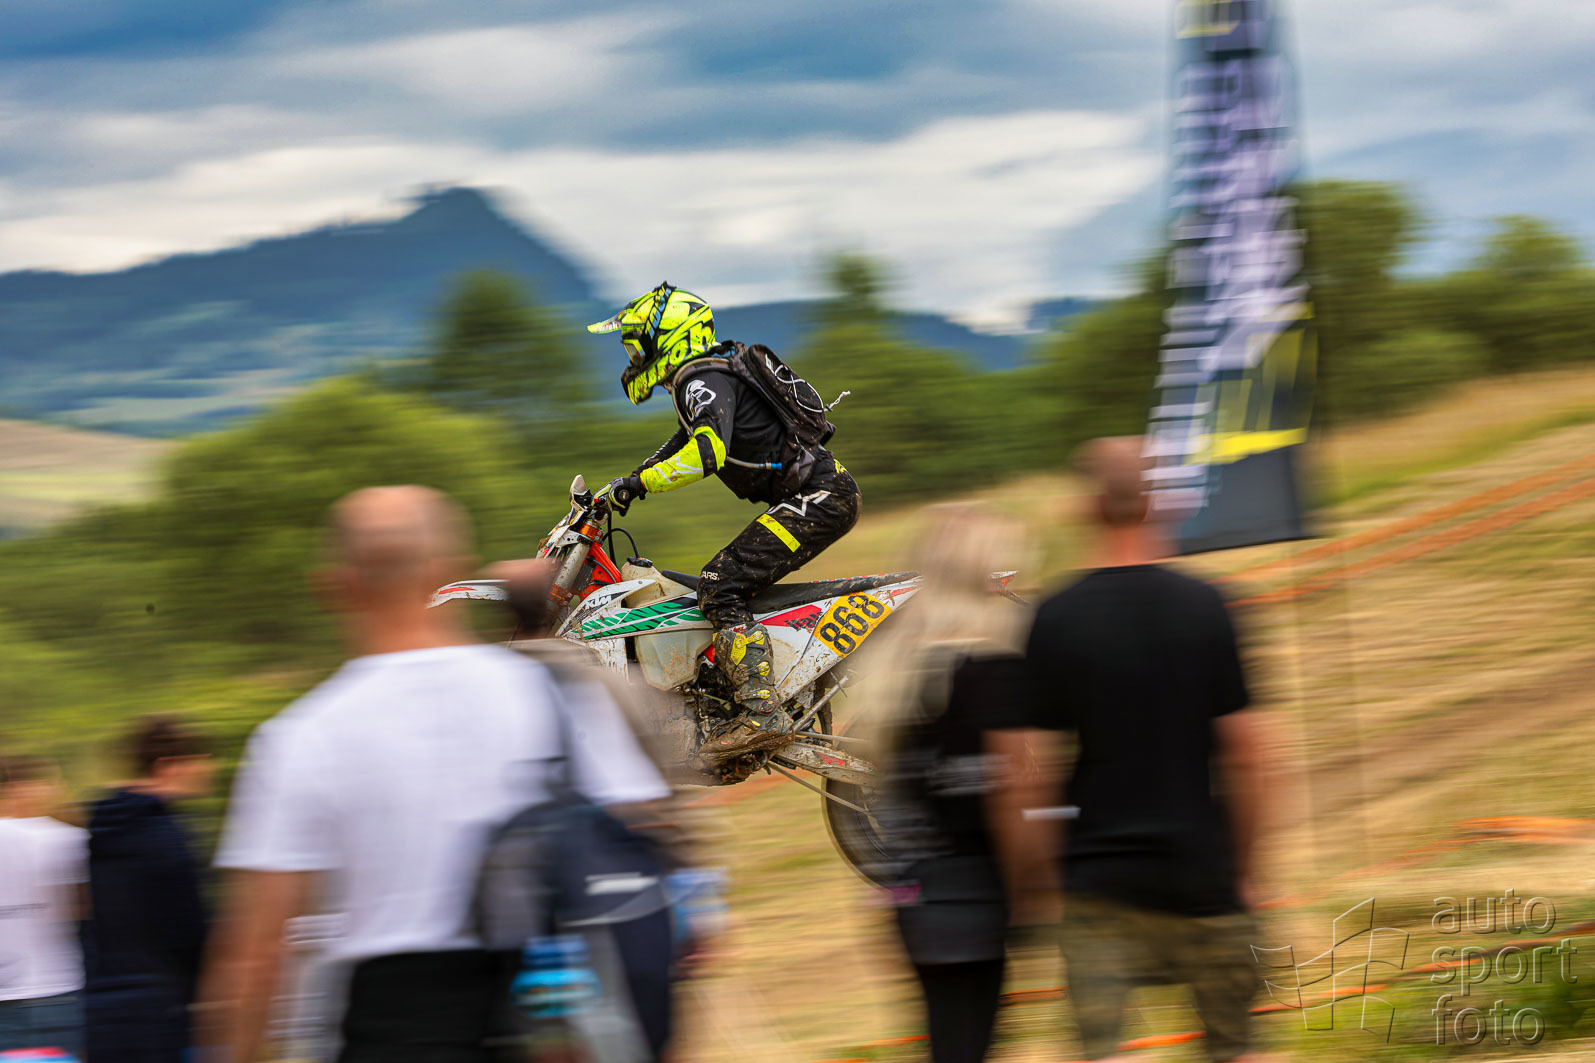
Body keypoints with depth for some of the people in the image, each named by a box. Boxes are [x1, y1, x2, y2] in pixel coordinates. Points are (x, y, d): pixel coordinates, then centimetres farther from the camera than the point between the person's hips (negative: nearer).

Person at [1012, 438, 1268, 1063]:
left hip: (1098, 877, -1)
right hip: (1199, 872, 1)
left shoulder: (1056, 619, -5)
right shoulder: (1204, 607, -3)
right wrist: (1241, 866, 10)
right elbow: (1243, 751, -2)